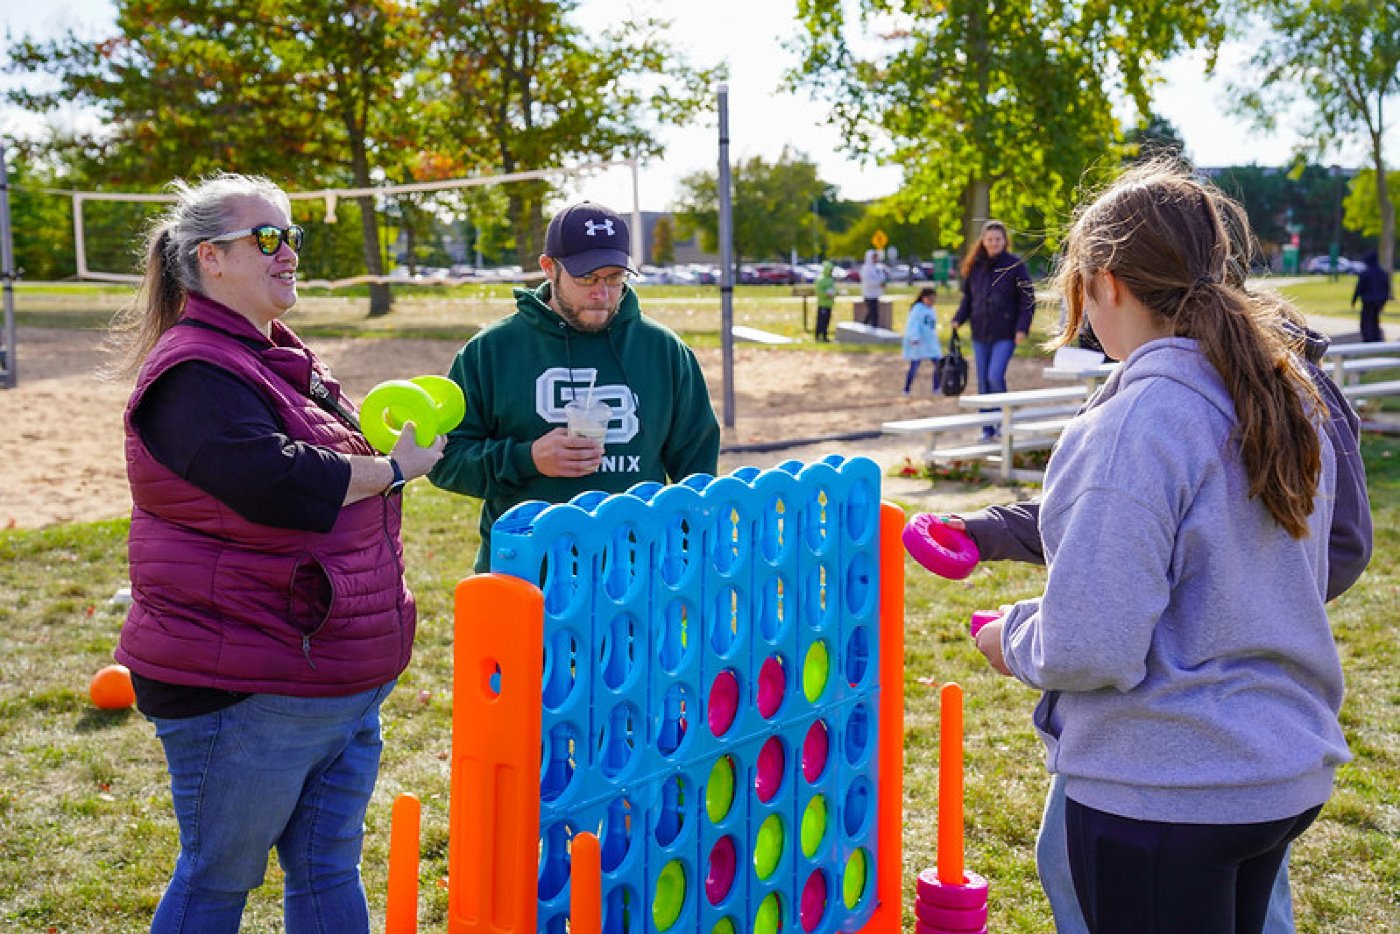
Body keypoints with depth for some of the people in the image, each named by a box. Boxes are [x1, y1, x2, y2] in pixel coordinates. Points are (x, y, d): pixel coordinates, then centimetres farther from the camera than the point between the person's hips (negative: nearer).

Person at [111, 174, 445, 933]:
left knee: (329, 870, 16)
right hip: (241, 696, -9)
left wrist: (389, 436, 9)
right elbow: (281, 484, -28)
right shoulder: (195, 374, -17)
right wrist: (392, 467, -13)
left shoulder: (280, 359, 15)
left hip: (342, 683, 9)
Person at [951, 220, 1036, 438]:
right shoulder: (975, 266, 7)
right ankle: (988, 429, 17)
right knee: (983, 382, 7)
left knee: (995, 376, -17)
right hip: (980, 334, 5)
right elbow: (968, 296, 16)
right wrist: (959, 319, 1)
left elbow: (1028, 298, -3)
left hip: (1005, 334, -4)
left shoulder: (1015, 265, -4)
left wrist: (1022, 327, -11)